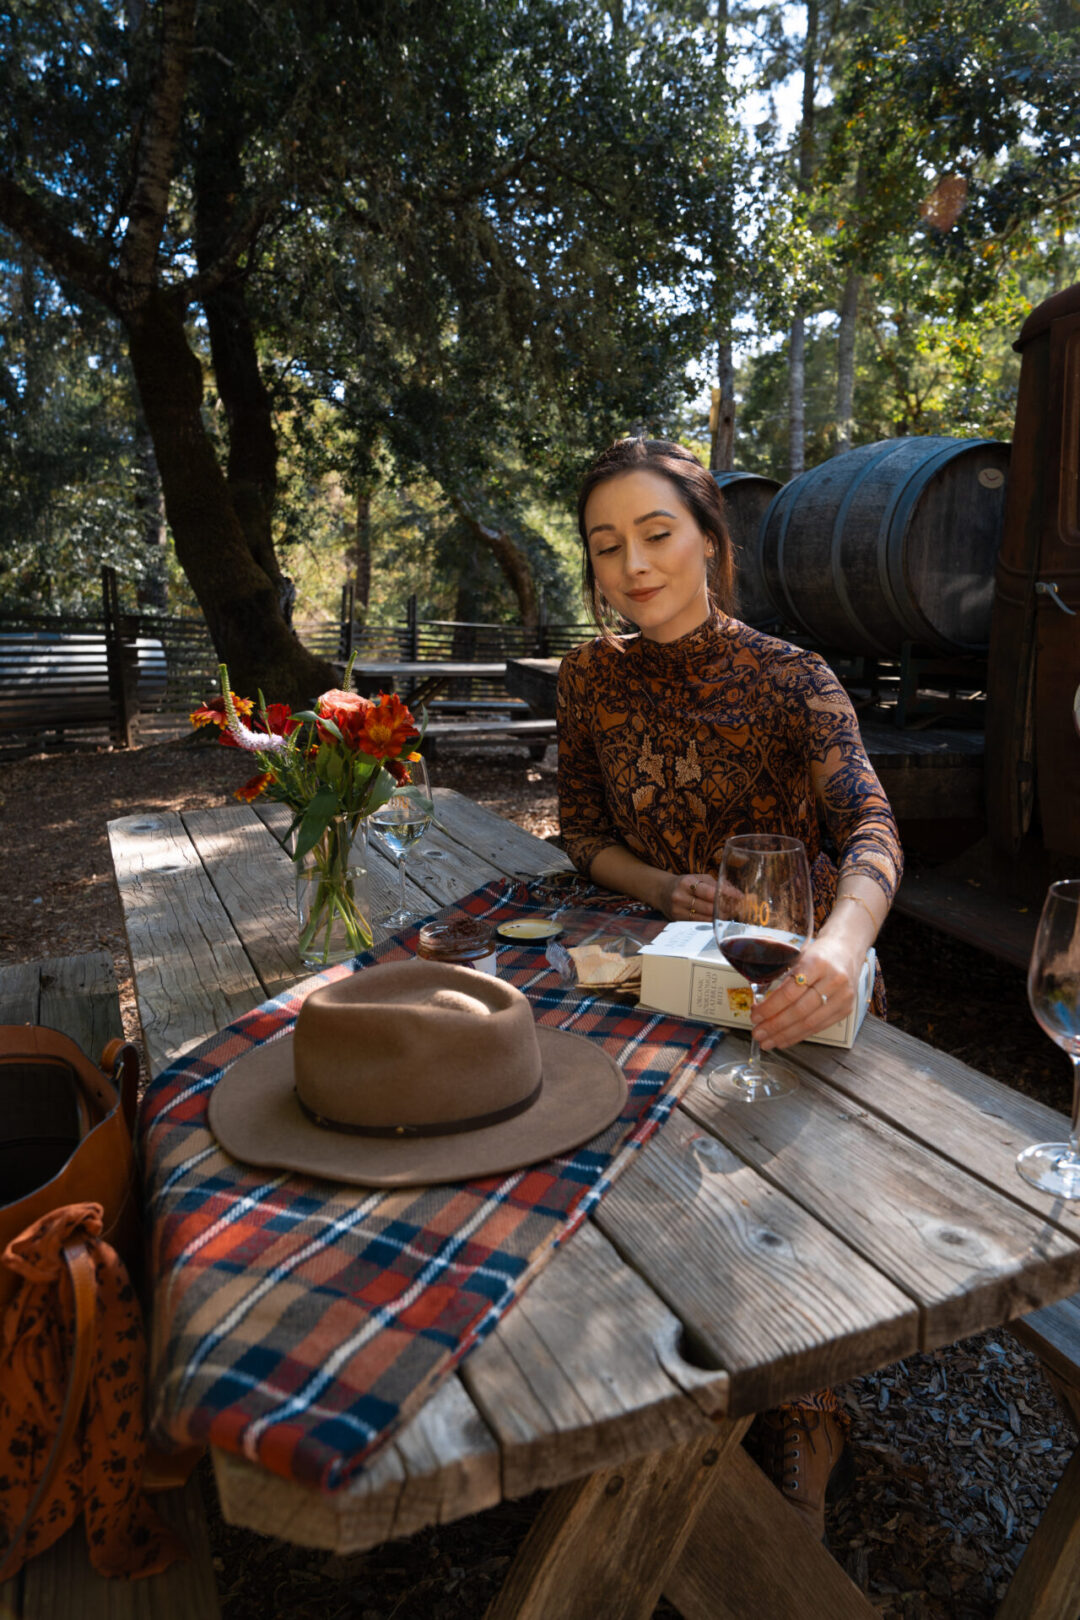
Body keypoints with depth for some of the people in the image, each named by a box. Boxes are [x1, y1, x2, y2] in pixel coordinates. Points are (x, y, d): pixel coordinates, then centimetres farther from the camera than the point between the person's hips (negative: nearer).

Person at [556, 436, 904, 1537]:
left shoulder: (794, 681, -15)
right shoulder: (591, 678, -4)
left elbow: (868, 826, -30)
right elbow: (582, 828, 3)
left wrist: (842, 942, -53)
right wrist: (664, 888, -18)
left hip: (793, 976, -2)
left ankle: (803, 1418, 11)